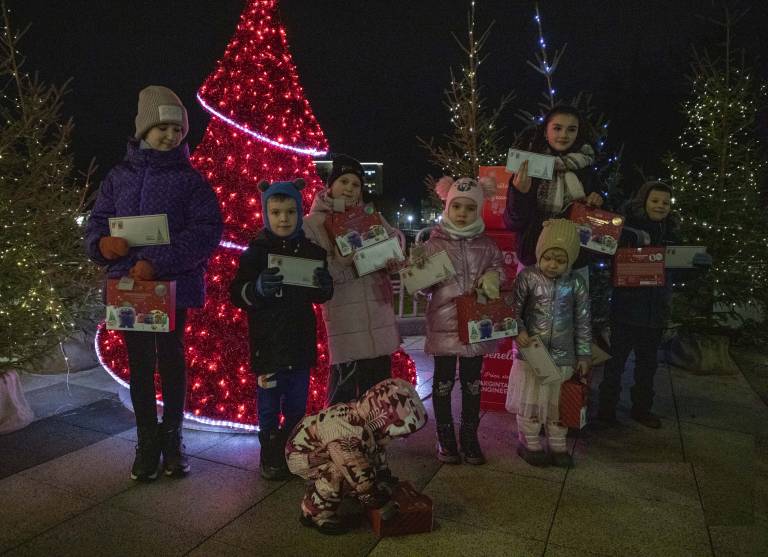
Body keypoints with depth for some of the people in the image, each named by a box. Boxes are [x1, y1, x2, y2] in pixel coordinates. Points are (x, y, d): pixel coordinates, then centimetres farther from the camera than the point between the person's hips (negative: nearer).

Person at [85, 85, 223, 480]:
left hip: (174, 285, -3)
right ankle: (147, 443, 23)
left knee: (172, 361, 8)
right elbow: (96, 226, 11)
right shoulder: (119, 176, 9)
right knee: (139, 365, 9)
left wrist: (157, 262, -21)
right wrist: (104, 244, -14)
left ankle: (172, 440, 24)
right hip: (128, 285, 3)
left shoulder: (190, 179, -1)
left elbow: (207, 232, -12)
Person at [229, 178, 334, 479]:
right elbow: (237, 294, -6)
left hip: (301, 343, 3)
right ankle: (269, 457, 24)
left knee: (297, 406, 14)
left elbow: (320, 296, 13)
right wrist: (258, 288, -26)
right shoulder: (255, 252, -5)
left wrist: (324, 285, -10)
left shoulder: (312, 251, 4)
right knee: (269, 404, 8)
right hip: (267, 343, -3)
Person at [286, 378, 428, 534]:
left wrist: (386, 478, 8)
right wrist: (384, 503, -18)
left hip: (318, 449, 8)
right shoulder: (350, 438, -41)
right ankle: (315, 514, -4)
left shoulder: (367, 421, -14)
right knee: (339, 474, -27)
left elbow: (373, 453, 6)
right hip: (300, 454, -8)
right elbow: (362, 480, -33)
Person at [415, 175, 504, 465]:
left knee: (472, 381, 11)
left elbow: (498, 269, 13)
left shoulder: (486, 245, 4)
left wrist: (491, 278, -9)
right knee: (444, 380, 8)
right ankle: (445, 438, 22)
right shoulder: (434, 243, -3)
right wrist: (417, 267, -20)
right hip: (444, 322, -2)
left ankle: (470, 437, 26)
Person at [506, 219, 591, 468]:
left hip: (563, 356, 2)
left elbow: (583, 321, 1)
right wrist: (518, 332, -21)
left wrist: (584, 355, 3)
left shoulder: (576, 283, -5)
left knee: (559, 403, 16)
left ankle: (557, 445, 34)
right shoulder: (528, 277, -10)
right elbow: (513, 310, -4)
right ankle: (529, 443, 29)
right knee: (529, 402, 11)